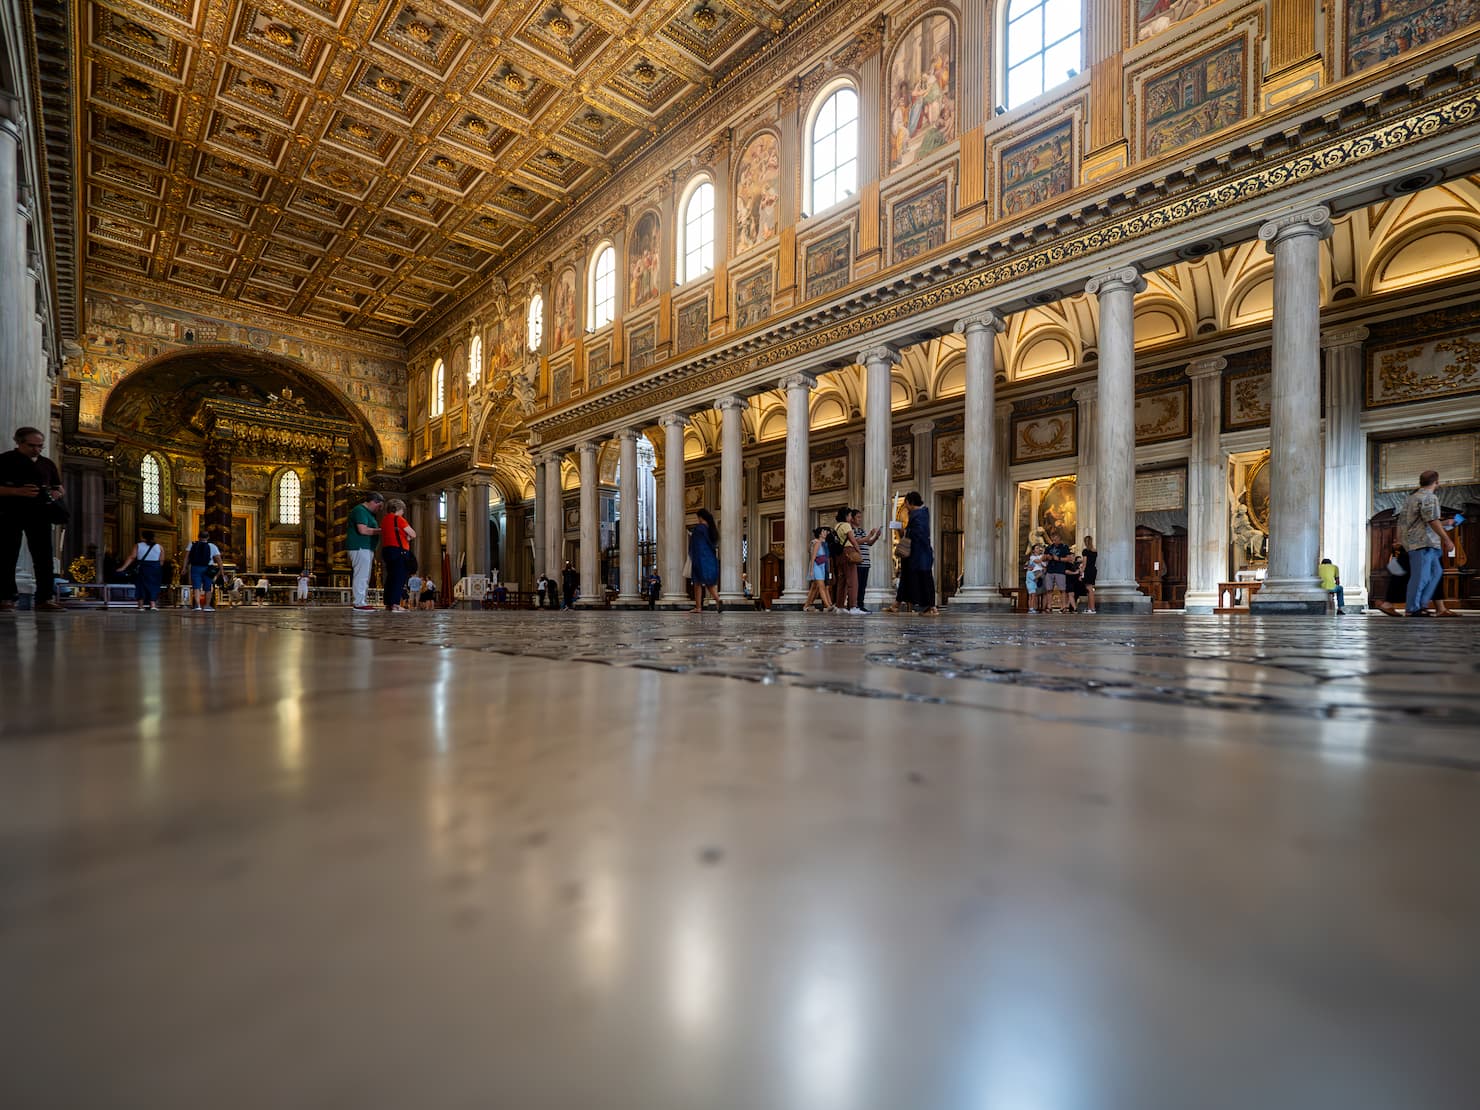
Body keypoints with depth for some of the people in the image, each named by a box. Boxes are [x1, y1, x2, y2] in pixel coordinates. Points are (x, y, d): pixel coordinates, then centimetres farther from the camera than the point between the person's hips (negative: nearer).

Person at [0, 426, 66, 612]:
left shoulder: (47, 464, 15)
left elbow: (60, 488, 22)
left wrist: (57, 494, -1)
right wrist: (18, 491, -20)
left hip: (39, 514, 3)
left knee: (44, 556, -3)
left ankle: (45, 597, -4)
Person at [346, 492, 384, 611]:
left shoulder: (368, 512, 23)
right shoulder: (360, 510, -10)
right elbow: (363, 530, -21)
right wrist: (381, 531, -13)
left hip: (366, 548, 11)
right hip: (360, 548, -11)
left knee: (365, 577, 10)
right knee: (361, 575, -12)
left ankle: (361, 601, 13)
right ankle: (359, 603, -12)